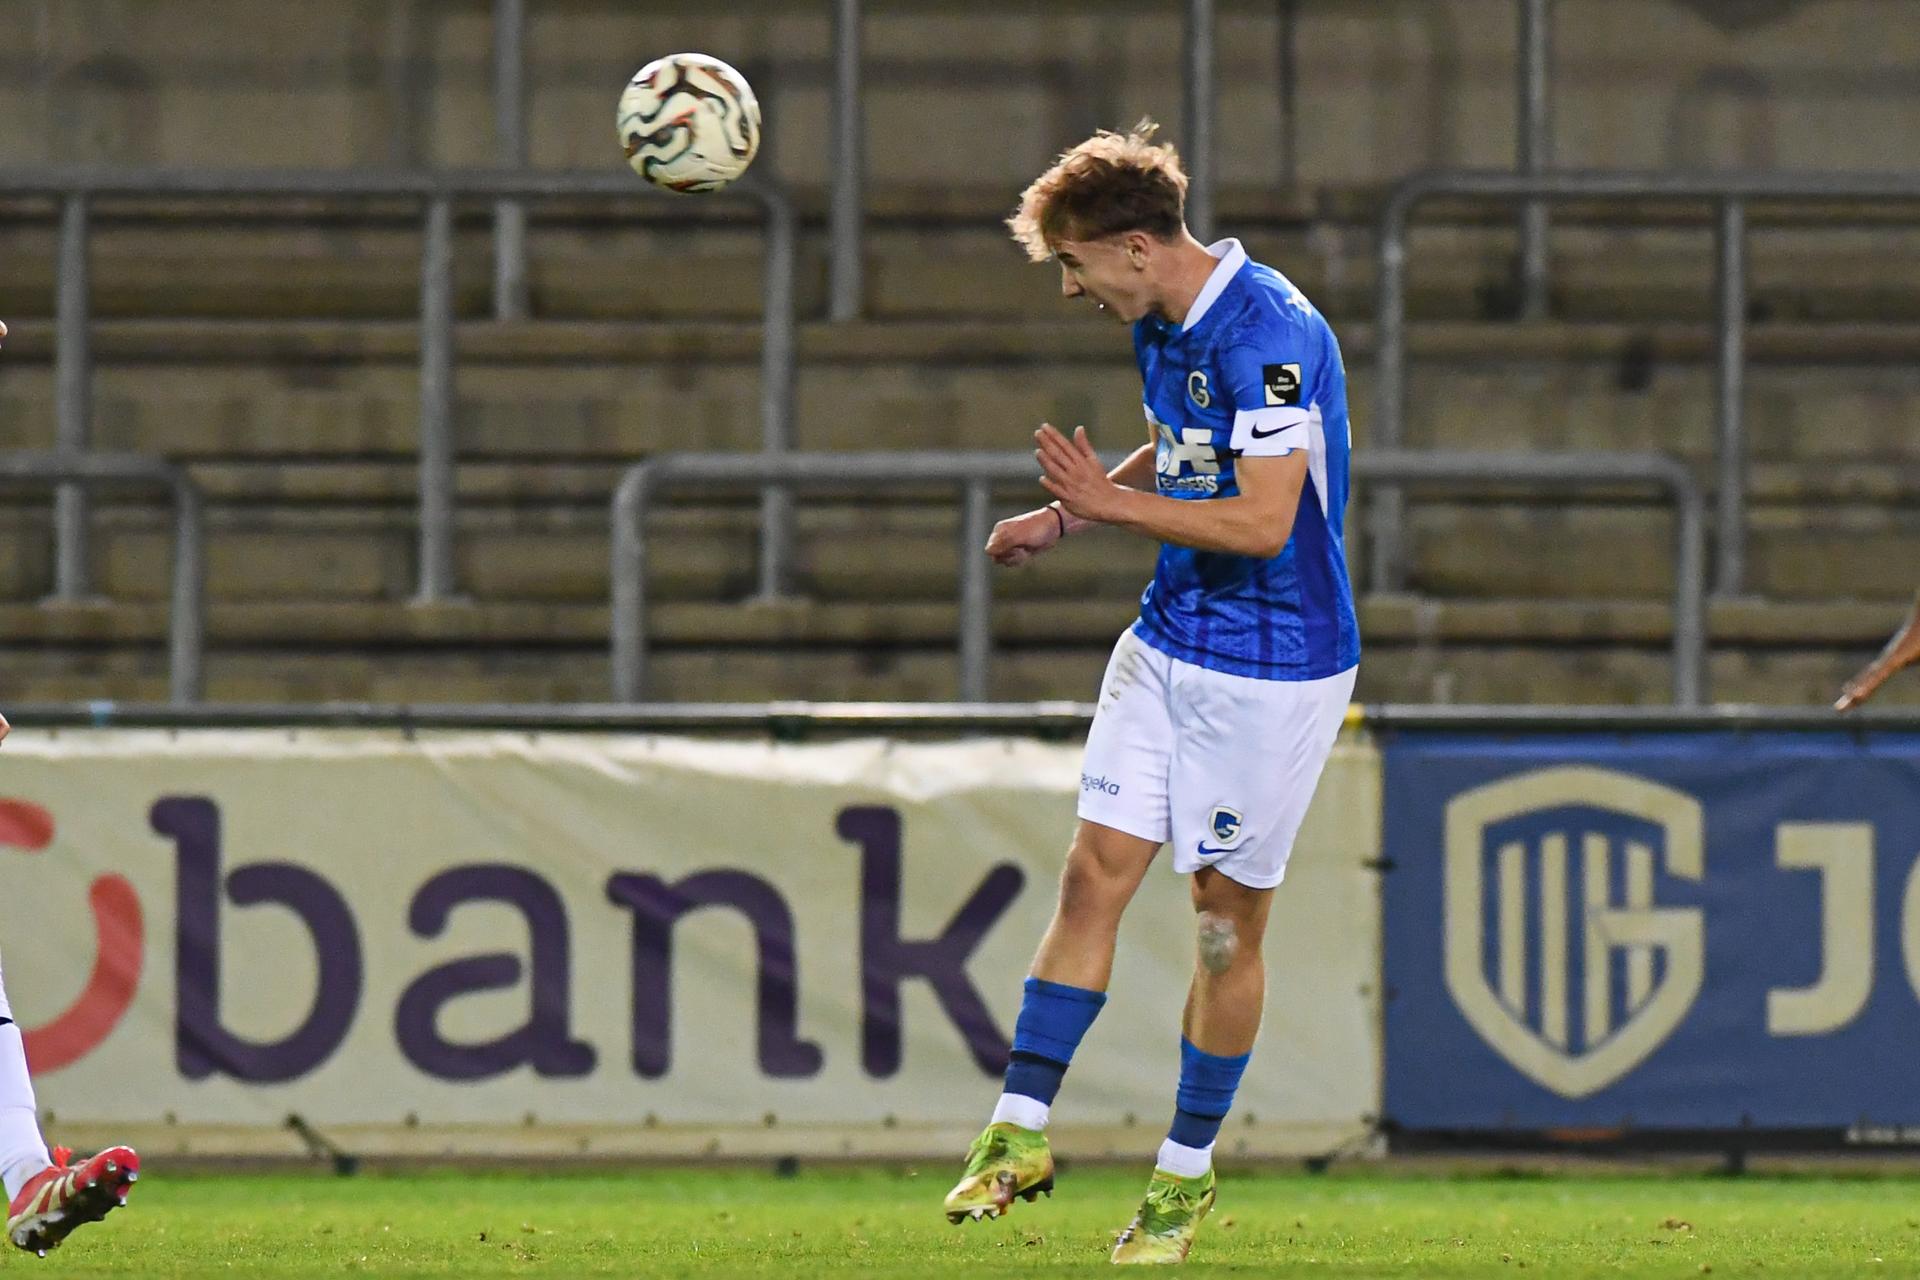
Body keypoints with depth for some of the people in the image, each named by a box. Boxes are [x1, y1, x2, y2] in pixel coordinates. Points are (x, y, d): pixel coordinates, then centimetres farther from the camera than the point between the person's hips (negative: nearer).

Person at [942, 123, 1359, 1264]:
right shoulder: (1162, 325, 6)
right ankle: (1021, 1133, 5)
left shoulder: (1272, 336, -23)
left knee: (1229, 921, 3)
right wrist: (1067, 515, 11)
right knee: (1096, 875, 1)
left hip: (1275, 671, -8)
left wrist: (1112, 504, -22)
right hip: (1168, 646, 8)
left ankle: (1189, 1172, 16)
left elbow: (1263, 521, -27)